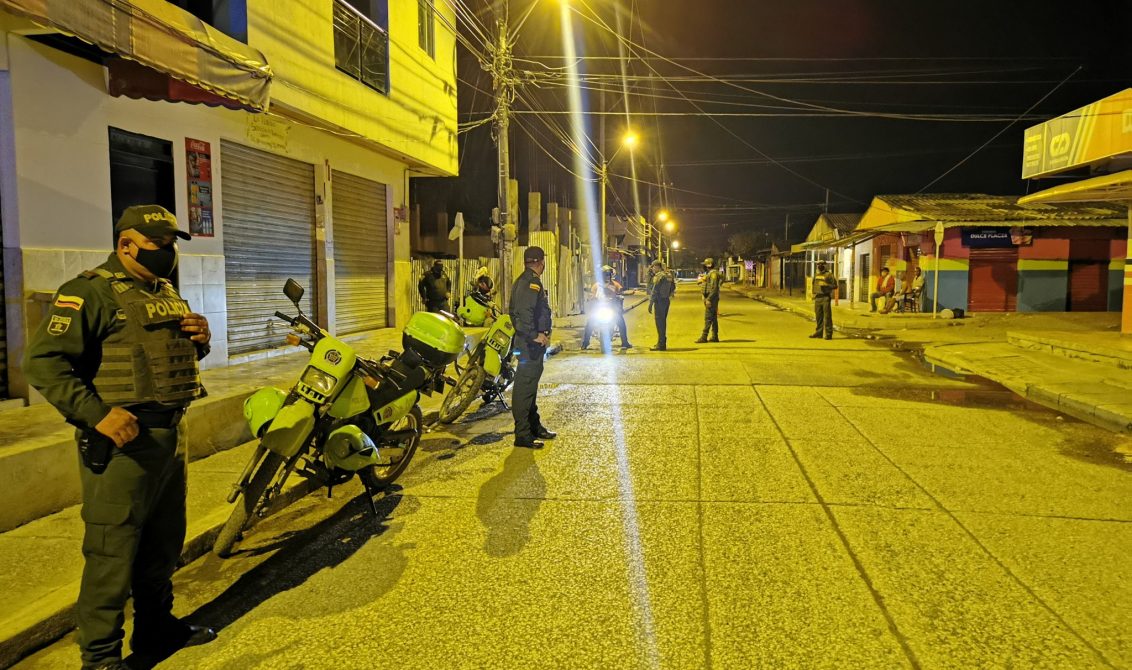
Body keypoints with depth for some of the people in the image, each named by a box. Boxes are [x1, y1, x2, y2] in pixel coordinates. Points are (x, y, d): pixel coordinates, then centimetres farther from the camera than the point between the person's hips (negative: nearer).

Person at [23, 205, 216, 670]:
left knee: (164, 541, 19)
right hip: (122, 437, -9)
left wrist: (200, 339, 3)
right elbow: (44, 361, -18)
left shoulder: (166, 292, 15)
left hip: (170, 434, 9)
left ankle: (156, 627, 36)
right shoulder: (92, 290, -12)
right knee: (113, 549, 0)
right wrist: (98, 414, -26)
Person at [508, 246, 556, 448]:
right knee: (525, 385, -8)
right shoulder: (531, 282, -16)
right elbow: (525, 312, -27)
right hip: (532, 343, -11)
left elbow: (515, 311, 22)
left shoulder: (523, 280, 17)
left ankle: (534, 426, 30)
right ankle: (522, 434, -5)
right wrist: (535, 336, -22)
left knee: (530, 384, 18)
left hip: (528, 340, 11)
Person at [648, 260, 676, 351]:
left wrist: (650, 304, -15)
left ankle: (661, 344, -3)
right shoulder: (669, 275, 10)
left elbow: (654, 291, -18)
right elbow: (673, 288, 19)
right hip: (666, 300, 9)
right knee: (663, 321, 16)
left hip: (659, 301, -9)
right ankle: (662, 342, 23)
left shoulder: (659, 276, -16)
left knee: (659, 323, -4)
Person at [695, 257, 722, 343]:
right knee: (713, 318, 11)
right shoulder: (709, 274, 17)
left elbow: (714, 288, -22)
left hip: (711, 299, -10)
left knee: (708, 318, -10)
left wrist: (709, 299, -24)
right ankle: (714, 337, 14)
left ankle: (704, 337, -11)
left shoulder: (713, 274, -15)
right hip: (709, 298, 10)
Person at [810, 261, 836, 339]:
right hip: (817, 298, 6)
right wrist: (814, 295, 17)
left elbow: (835, 286, -7)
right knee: (818, 316, 10)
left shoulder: (829, 275, -4)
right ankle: (819, 332, 17)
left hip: (826, 297, -6)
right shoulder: (816, 275, 16)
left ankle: (828, 334, -4)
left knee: (827, 316, -6)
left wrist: (826, 287, -19)